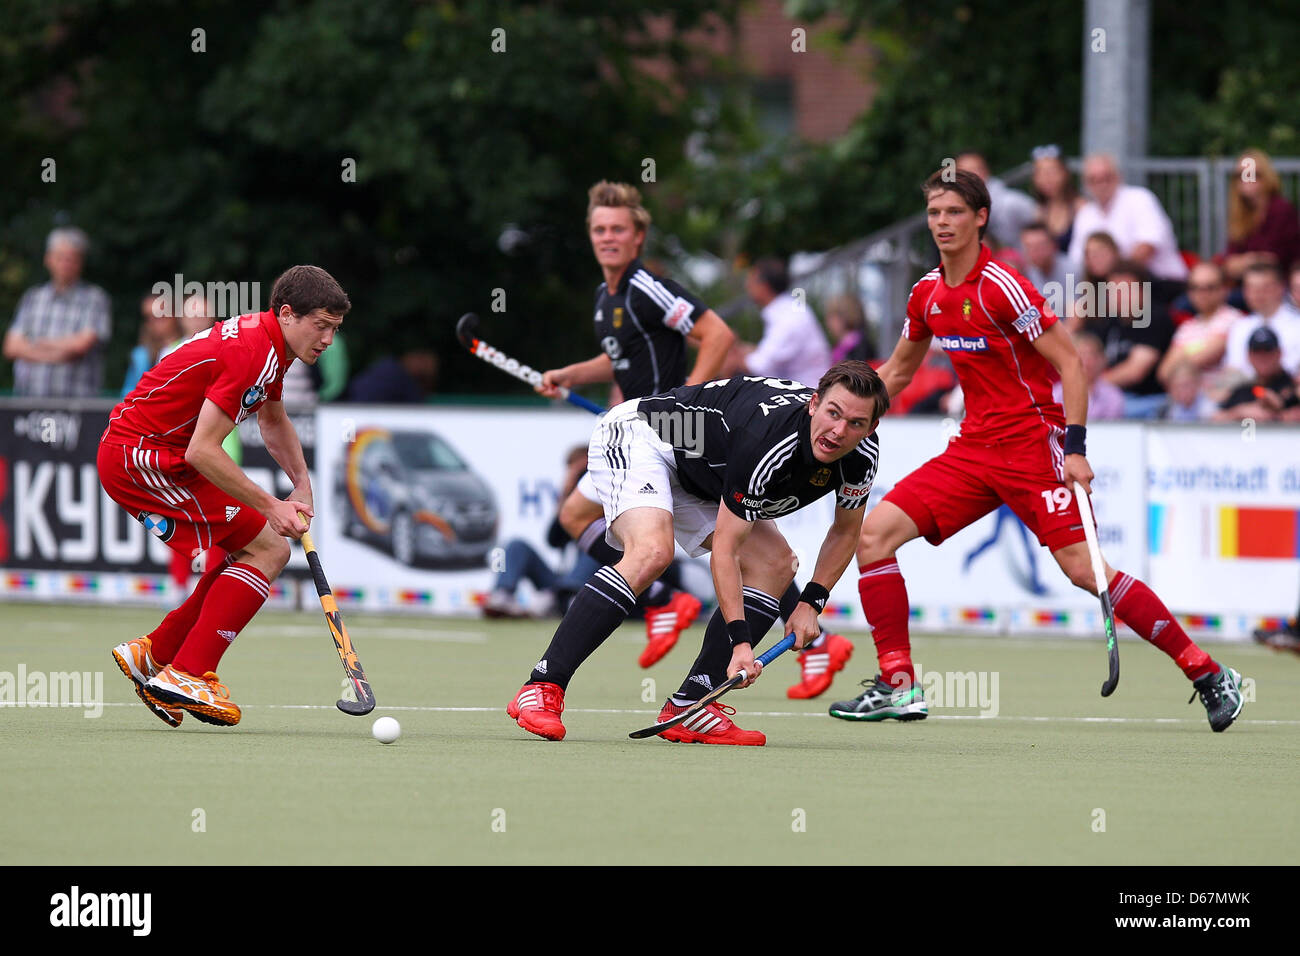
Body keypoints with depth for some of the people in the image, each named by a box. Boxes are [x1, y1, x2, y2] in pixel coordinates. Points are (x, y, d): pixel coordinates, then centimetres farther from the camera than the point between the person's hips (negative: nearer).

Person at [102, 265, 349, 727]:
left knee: (260, 551, 13)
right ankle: (188, 675, -13)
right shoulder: (250, 353, -23)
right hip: (141, 455, -10)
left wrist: (301, 483, 15)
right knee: (267, 548, -12)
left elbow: (274, 421, 30)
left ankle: (153, 654, 16)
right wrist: (270, 507, -18)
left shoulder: (268, 346, 10)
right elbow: (202, 451, -26)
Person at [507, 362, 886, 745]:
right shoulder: (767, 440, -37)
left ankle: (687, 709, -8)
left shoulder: (862, 456, -14)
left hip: (697, 477, 9)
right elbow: (724, 549, -31)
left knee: (776, 564, -4)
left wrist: (811, 602, -5)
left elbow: (845, 529, 7)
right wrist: (741, 641, -35)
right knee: (652, 551, -34)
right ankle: (541, 690, -35)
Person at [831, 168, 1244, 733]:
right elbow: (896, 373, 24)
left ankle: (1210, 677, -7)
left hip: (1031, 445, -7)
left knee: (1083, 568, -16)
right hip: (973, 448, 7)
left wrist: (1076, 447, -20)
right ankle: (897, 686, -2)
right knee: (875, 531, -6)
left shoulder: (1001, 288, -14)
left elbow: (1070, 362, -14)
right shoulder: (928, 294, 9)